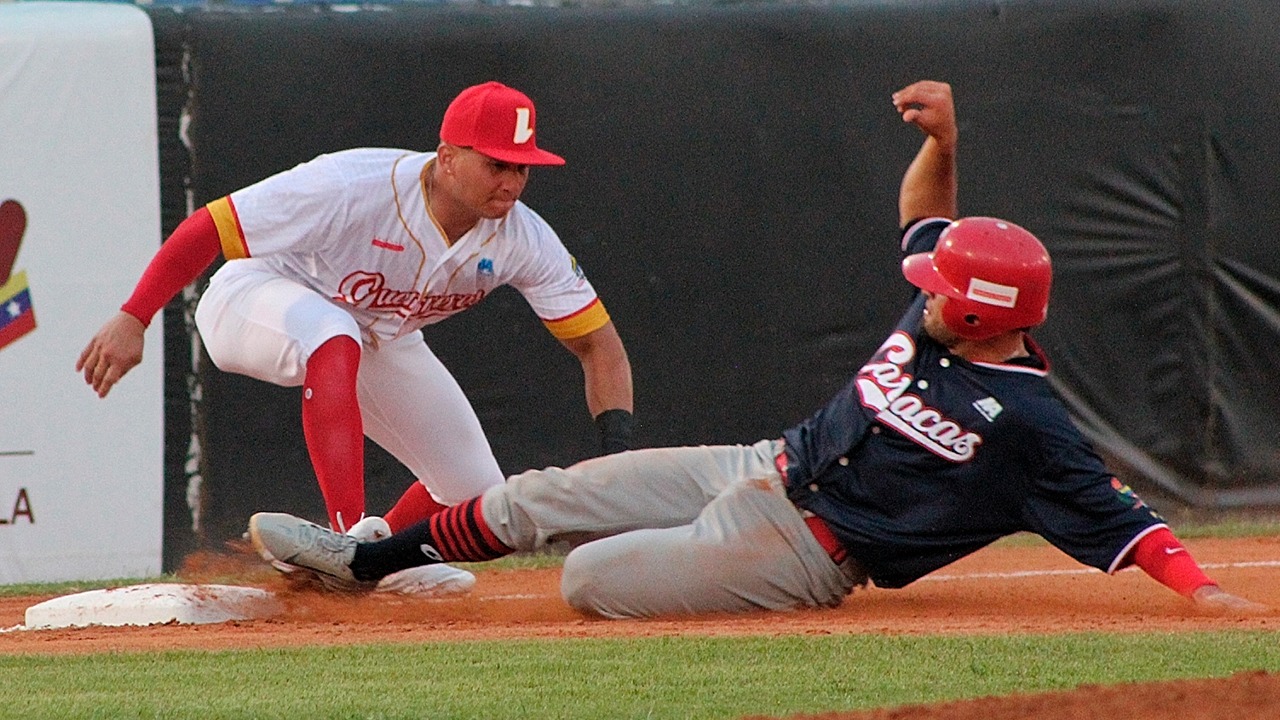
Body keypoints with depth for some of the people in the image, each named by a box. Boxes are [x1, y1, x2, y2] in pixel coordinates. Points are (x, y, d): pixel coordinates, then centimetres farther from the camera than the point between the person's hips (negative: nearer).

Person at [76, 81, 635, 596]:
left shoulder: (523, 241, -21)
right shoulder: (353, 189, -36)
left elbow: (598, 345, -15)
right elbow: (207, 229, -31)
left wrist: (616, 457, -30)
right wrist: (132, 320, -37)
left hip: (379, 339, 6)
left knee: (475, 493, -1)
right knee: (334, 341, -42)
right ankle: (353, 539, -44)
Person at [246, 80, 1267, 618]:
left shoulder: (1028, 425, -22)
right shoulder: (940, 321, 1)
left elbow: (1112, 515, -23)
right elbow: (923, 217, 16)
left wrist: (1198, 586, -36)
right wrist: (942, 138, -2)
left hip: (798, 556, -8)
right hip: (761, 468, 8)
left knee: (592, 576, -20)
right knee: (544, 497, 10)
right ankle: (364, 558, 25)